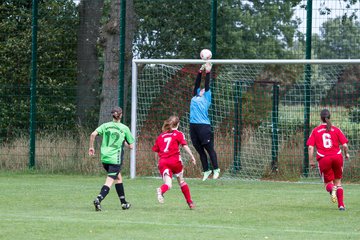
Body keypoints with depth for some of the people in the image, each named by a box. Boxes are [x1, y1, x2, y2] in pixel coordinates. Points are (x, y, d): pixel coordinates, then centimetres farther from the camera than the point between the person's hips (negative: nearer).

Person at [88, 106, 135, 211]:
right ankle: (98, 199, -29)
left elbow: (93, 134, -9)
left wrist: (91, 147, 2)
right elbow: (131, 146, 2)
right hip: (116, 158, -5)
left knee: (118, 177, 23)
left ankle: (123, 202, 29)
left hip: (104, 157, 5)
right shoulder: (124, 128, -1)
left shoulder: (105, 126, 5)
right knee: (109, 182, -7)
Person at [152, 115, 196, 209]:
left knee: (168, 184, -6)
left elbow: (156, 152, 17)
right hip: (175, 160, -2)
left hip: (163, 162, 2)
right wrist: (192, 156, -8)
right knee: (181, 181, 18)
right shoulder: (178, 134, 8)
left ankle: (161, 190, -42)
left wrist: (158, 163, 27)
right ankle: (190, 202, 24)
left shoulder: (160, 136, 19)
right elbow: (185, 146, -7)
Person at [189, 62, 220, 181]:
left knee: (209, 148, -3)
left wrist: (208, 72, 2)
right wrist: (200, 71, 16)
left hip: (204, 126, -5)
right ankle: (206, 171, 15)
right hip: (194, 126, 5)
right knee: (200, 150, 8)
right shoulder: (195, 98, 20)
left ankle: (216, 170, 3)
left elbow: (207, 86, 1)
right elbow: (197, 84, 20)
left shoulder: (206, 98, 8)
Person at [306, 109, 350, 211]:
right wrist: (347, 154, 19)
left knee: (328, 183, 12)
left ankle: (332, 189, -25)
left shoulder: (315, 131, 5)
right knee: (338, 182, 17)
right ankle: (341, 204, 7)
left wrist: (311, 161, 4)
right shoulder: (336, 130, 5)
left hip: (324, 159, -1)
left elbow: (310, 147, -3)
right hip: (337, 157, 1)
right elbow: (345, 145, 0)